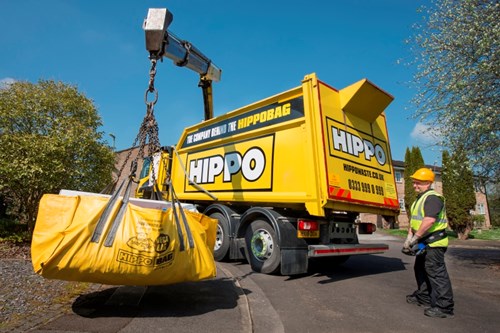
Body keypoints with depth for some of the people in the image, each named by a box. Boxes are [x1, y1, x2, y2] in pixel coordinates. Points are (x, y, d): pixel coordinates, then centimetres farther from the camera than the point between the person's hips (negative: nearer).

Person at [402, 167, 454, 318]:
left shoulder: (432, 198, -17)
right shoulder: (419, 199, 17)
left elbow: (429, 220, -29)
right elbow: (414, 220, 17)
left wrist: (415, 237, -23)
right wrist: (409, 236, 6)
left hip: (434, 243, -11)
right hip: (424, 243, 11)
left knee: (436, 273, -6)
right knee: (420, 269, 19)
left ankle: (444, 307, 2)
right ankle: (423, 297, 33)